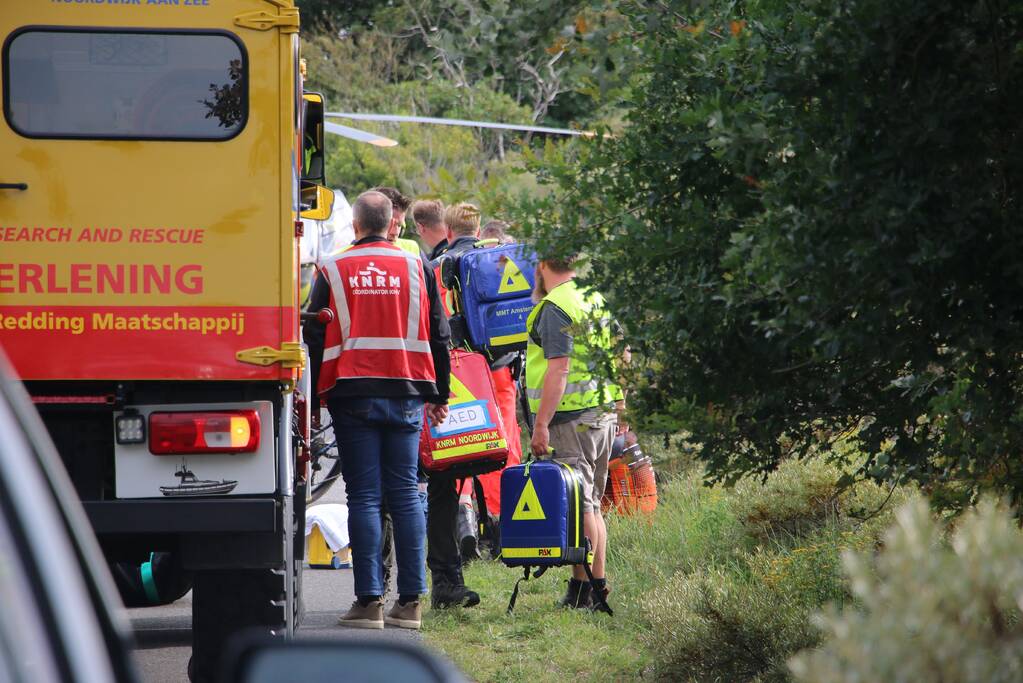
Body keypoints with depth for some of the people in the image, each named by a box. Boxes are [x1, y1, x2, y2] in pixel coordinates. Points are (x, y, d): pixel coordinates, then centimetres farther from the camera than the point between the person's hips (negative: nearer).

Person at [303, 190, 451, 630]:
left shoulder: (333, 272, 1)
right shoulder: (416, 269, 5)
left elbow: (314, 338, 1)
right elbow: (438, 335, 9)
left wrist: (315, 394, 8)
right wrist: (439, 395, 18)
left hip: (351, 394, -2)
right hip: (406, 395, 2)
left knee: (363, 496, -1)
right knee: (405, 495, 5)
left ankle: (370, 601, -6)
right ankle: (410, 601, 2)